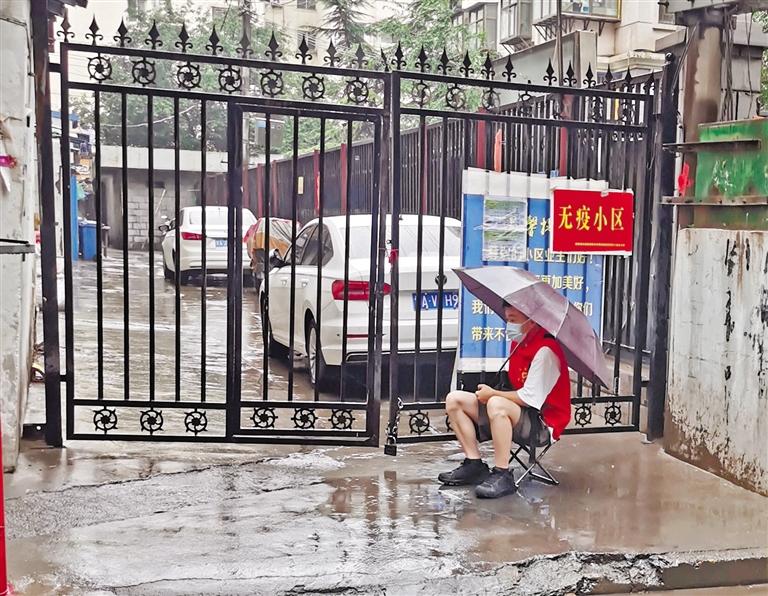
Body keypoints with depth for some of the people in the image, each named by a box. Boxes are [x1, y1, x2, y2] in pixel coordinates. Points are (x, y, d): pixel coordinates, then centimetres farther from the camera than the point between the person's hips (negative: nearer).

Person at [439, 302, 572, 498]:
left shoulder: (546, 349, -18)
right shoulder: (517, 342, 9)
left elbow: (530, 398, -22)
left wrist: (493, 394, -12)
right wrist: (491, 394, -1)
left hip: (543, 422, -9)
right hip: (518, 412, 9)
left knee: (497, 405, -39)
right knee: (455, 400, -1)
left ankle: (502, 476, -27)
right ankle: (474, 465, 1)